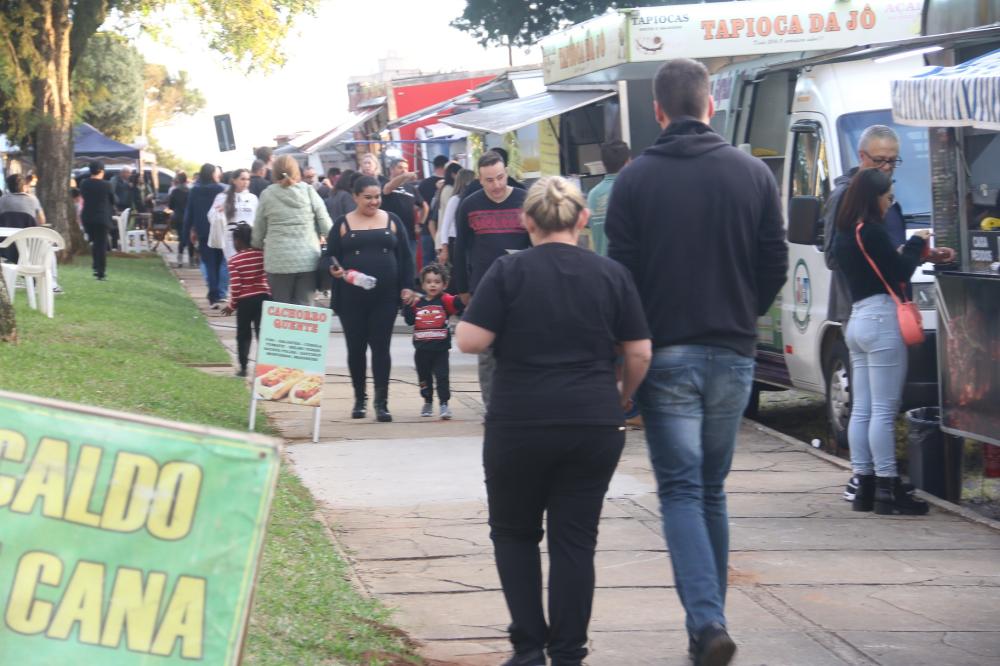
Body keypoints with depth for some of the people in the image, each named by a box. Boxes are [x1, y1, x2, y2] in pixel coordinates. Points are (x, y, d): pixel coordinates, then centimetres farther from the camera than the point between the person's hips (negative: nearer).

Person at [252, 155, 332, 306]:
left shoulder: (267, 195, 3)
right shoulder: (308, 191, 2)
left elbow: (258, 230, 10)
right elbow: (325, 224, 1)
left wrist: (256, 246, 28)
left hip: (278, 261, 0)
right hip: (308, 259, 0)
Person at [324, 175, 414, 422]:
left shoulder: (391, 221, 8)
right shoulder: (343, 224, 5)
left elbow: (405, 256, 9)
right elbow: (330, 256, 4)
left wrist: (406, 287, 1)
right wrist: (334, 269, -18)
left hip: (385, 297, 0)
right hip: (351, 298, 0)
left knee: (381, 347, -3)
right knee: (356, 348, 6)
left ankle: (381, 402, -1)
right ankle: (359, 399, 20)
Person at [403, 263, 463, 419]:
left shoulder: (445, 300, -4)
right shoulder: (417, 302, 6)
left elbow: (458, 306, -20)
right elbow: (410, 320, 2)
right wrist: (408, 305, -10)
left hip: (440, 349, -4)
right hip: (422, 349, 4)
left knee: (442, 377, -8)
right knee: (424, 377, 15)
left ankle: (444, 404, -5)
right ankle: (428, 403, 31)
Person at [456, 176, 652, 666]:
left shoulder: (509, 272, -4)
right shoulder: (611, 275, 3)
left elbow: (469, 341, -9)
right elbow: (640, 354, 3)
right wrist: (619, 400, 19)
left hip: (519, 424, -2)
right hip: (594, 425, 2)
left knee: (514, 532, 15)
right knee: (575, 540, 8)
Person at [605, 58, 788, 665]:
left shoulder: (636, 179, -6)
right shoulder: (754, 175, 0)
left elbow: (621, 269, -5)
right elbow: (775, 263, 3)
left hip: (665, 353, -2)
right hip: (733, 353, 2)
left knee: (681, 490, -1)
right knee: (712, 490, 15)